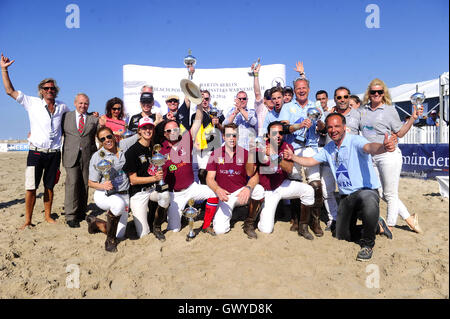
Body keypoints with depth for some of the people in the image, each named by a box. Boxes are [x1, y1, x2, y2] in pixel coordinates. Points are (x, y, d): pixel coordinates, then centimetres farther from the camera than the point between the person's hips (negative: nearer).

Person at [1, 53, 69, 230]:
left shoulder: (62, 107, 10)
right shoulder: (32, 103, 3)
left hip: (54, 153, 2)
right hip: (36, 153, -2)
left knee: (49, 187, 11)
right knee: (31, 188, -3)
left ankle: (48, 216, 22)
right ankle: (28, 221, 8)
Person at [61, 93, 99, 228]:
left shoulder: (94, 119, 11)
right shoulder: (66, 116, 12)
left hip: (88, 156, 1)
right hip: (71, 156, -1)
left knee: (85, 185, 6)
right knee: (72, 183, -9)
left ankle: (81, 213, 19)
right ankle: (71, 216, -3)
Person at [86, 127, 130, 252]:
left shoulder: (123, 150, 1)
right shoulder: (97, 157, -6)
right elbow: (91, 183, -5)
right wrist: (103, 186, -23)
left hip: (123, 194, 4)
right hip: (103, 195, -3)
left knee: (119, 235, 3)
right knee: (118, 203, -40)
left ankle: (95, 222, 33)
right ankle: (110, 240, -17)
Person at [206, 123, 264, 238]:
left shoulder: (245, 153, -2)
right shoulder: (215, 154, -1)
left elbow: (254, 177, -10)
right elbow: (210, 178, -5)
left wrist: (248, 188, -32)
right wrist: (217, 189, -27)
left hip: (241, 192, 1)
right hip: (224, 195, -1)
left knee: (259, 189, -31)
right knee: (220, 230, -19)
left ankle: (249, 224, -7)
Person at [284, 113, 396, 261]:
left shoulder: (355, 140, -14)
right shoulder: (328, 148, 9)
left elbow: (370, 147, -35)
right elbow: (311, 161, 19)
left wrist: (383, 147, -58)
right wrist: (293, 157, 4)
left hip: (366, 190, -7)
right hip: (346, 196, 7)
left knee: (369, 203, -44)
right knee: (342, 236, 9)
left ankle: (367, 244, -17)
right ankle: (377, 226, 34)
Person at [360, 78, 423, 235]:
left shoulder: (390, 110, 0)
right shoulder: (363, 110, 12)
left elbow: (400, 133, 1)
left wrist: (413, 118, -9)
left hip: (388, 154, -5)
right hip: (370, 157, 5)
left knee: (390, 194, 3)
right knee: (379, 193, 10)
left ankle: (389, 227, 18)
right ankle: (409, 219, 25)